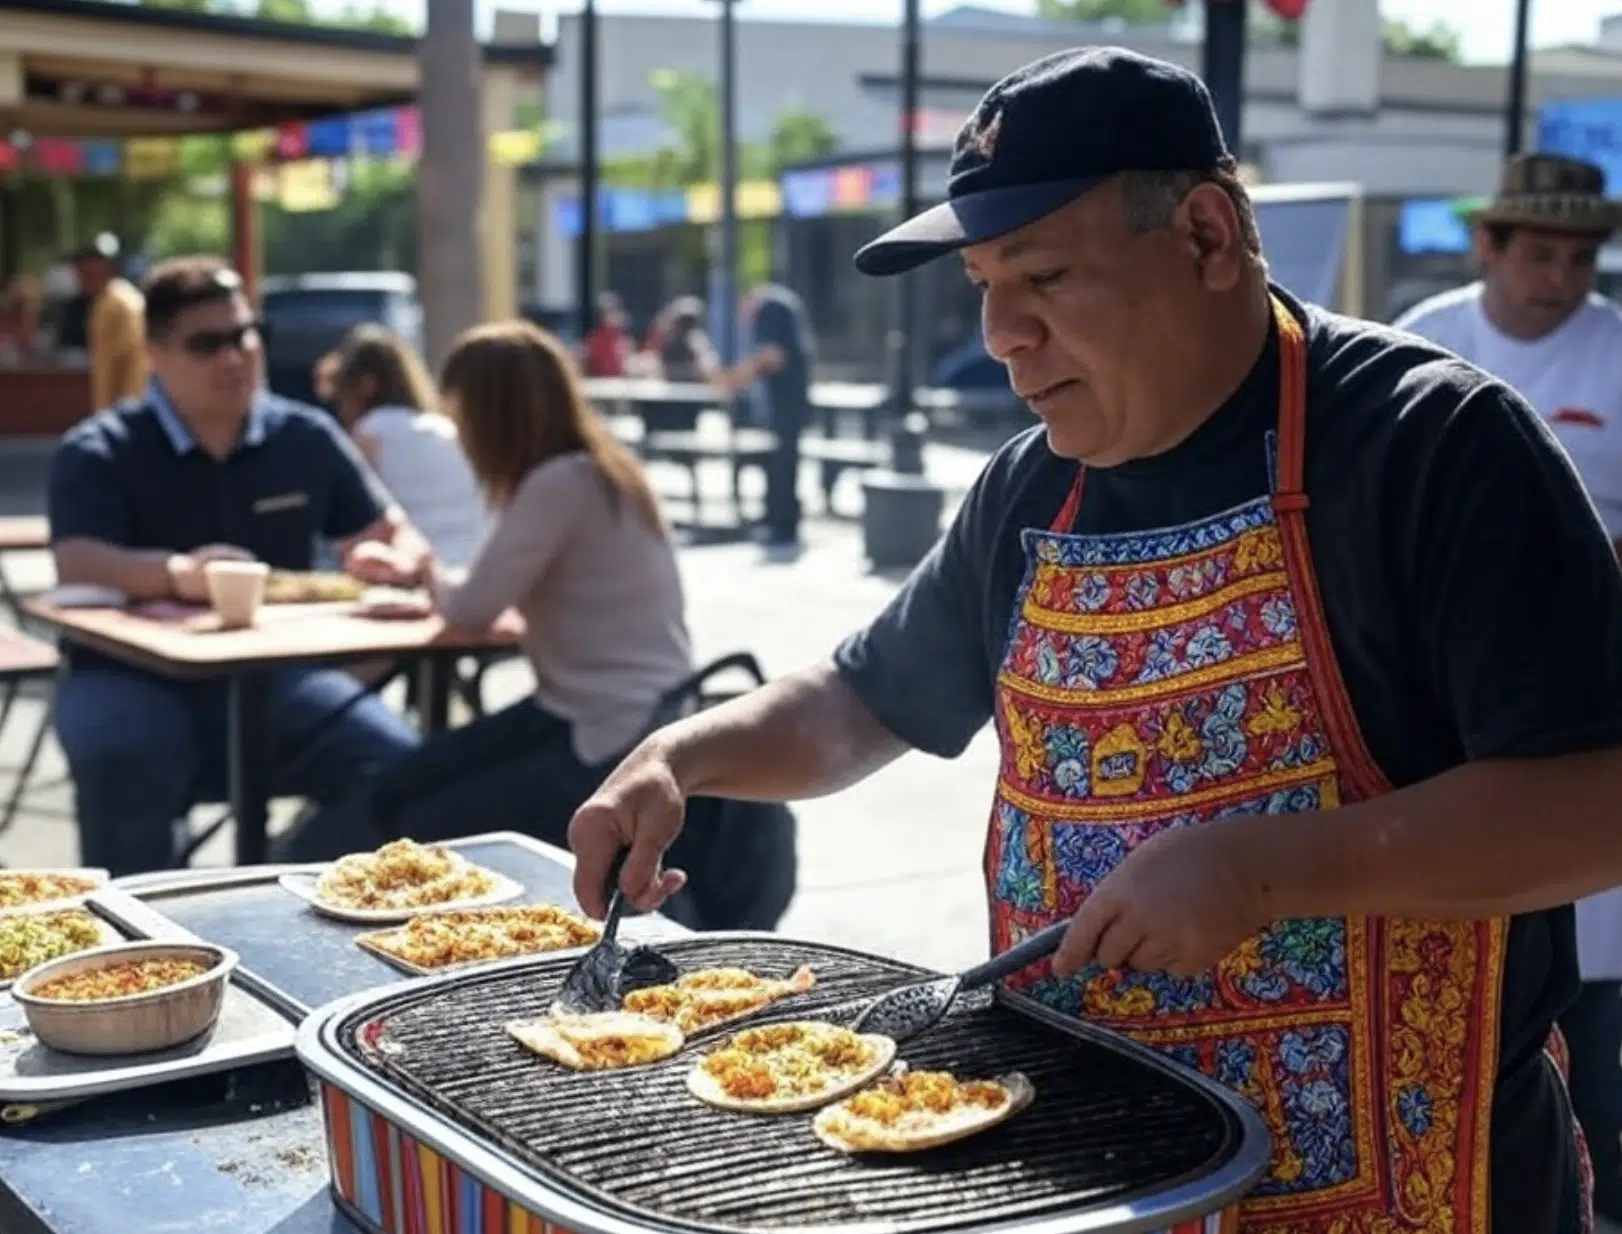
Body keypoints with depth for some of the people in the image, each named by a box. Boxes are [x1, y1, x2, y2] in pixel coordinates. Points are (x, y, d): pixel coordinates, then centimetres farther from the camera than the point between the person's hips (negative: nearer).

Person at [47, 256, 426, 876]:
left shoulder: (307, 439, 10)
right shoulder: (97, 453, -1)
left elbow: (402, 541, 13)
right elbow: (78, 563, -18)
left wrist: (388, 561, -14)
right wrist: (176, 574, -40)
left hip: (273, 672, 3)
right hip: (134, 675, -2)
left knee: (398, 764, -24)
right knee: (122, 763, -36)